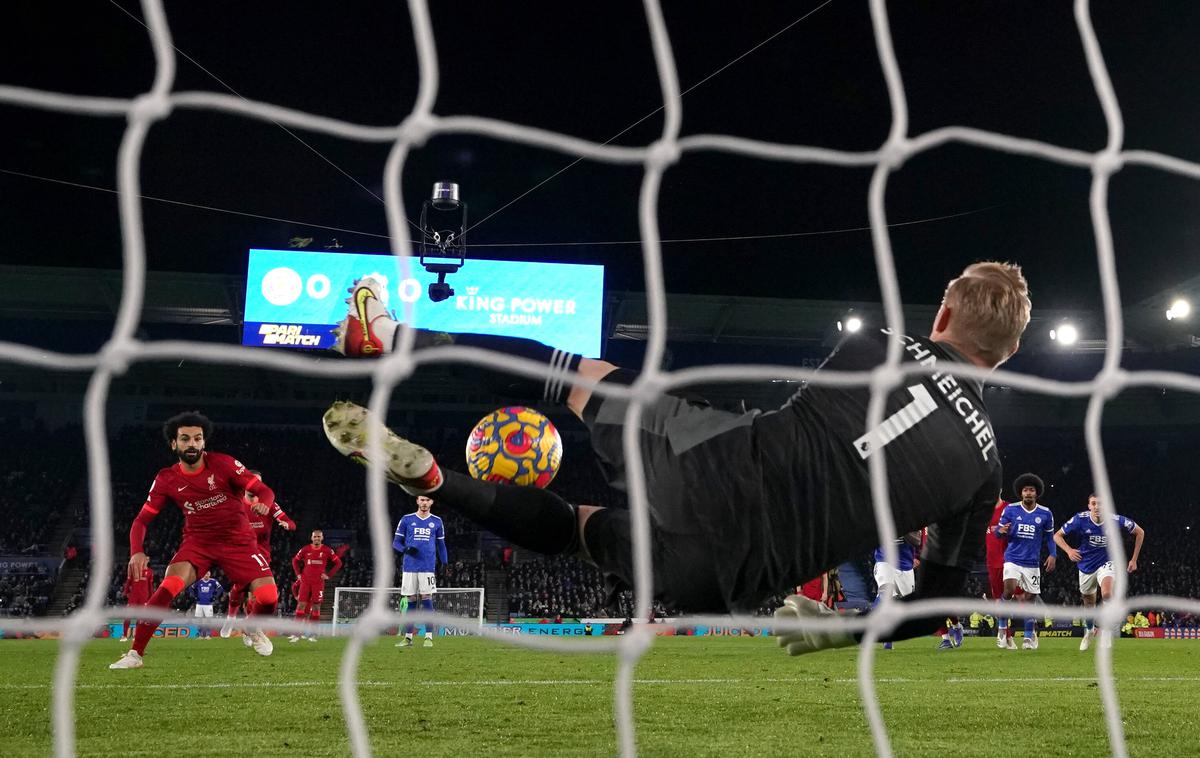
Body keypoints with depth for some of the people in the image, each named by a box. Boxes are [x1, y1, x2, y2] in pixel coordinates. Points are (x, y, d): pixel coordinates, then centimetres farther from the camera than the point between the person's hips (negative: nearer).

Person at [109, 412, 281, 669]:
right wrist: (136, 552, -22)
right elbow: (142, 520, -3)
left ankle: (256, 630, 22)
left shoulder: (223, 464, -11)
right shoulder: (166, 479, -6)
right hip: (198, 542, 0)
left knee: (268, 596, -16)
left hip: (238, 540, 0)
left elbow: (265, 492, -10)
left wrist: (262, 504, -35)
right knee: (168, 587, -27)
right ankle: (135, 654, -21)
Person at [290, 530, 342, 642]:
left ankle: (313, 633, 8)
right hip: (305, 581, 1)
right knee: (301, 605, -6)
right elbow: (295, 560, 16)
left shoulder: (327, 550, -1)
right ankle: (297, 633, -7)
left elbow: (338, 563, 5)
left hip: (319, 582, -1)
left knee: (316, 607, 0)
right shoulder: (305, 549, 3)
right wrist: (298, 574, 7)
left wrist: (328, 575, -1)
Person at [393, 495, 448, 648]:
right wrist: (405, 549, -13)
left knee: (427, 600, -5)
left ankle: (429, 637, -4)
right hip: (409, 567, 0)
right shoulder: (406, 520, 7)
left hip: (428, 567, 0)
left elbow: (441, 545, 15)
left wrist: (445, 564, 6)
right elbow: (396, 542, 7)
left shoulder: (436, 522, 10)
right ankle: (408, 637, 8)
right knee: (409, 601, 2)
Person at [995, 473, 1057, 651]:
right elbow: (999, 530, 4)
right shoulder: (1010, 509, 0)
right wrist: (1001, 530, -20)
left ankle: (1029, 636, 16)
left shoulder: (1045, 513, 4)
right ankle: (1002, 625, -1)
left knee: (1028, 597, 3)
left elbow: (1049, 537, 14)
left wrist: (1052, 555, 0)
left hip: (1032, 562, 2)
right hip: (1013, 559, -2)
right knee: (1009, 589, -22)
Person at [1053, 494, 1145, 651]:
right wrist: (1069, 550, -28)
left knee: (1107, 593, -29)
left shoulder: (1116, 520, -18)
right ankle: (1089, 629, 46)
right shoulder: (1080, 519, -19)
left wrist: (1134, 559, -1)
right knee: (1089, 601, 16)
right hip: (1086, 565, 2)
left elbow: (1140, 532, -2)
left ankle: (1107, 632, -14)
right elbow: (1057, 535, -9)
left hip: (1106, 564, -2)